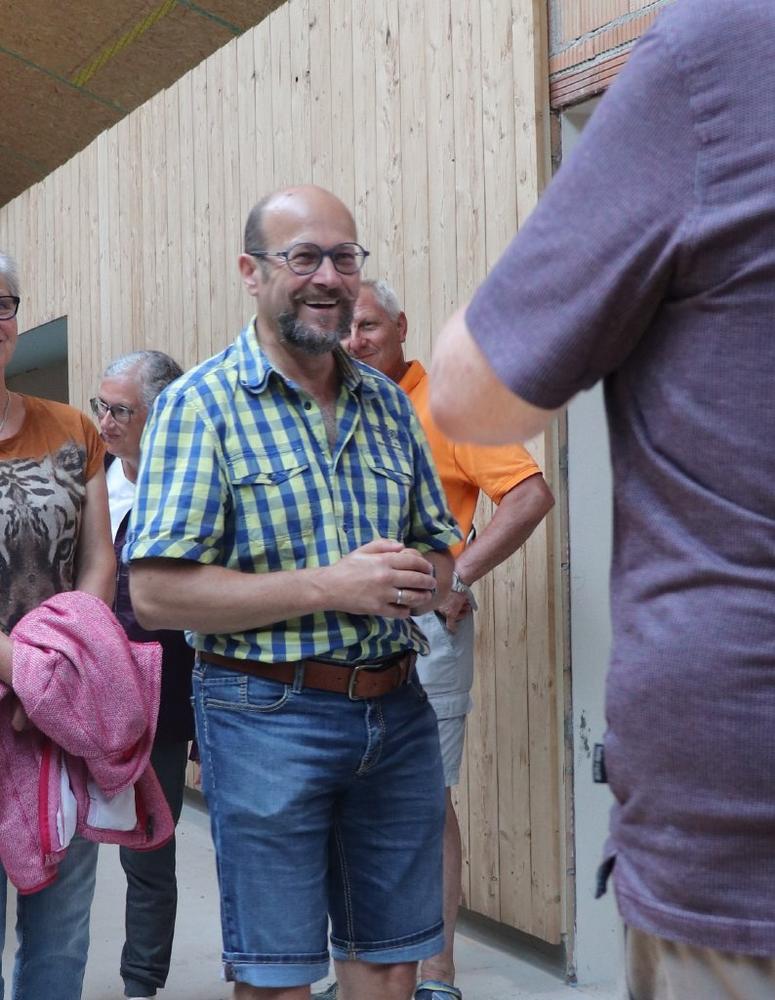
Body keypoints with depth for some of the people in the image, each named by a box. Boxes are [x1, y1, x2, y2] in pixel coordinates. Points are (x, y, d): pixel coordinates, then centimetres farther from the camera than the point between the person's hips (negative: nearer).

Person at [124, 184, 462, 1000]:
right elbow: (156, 594, -15)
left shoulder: (389, 403, 9)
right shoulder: (200, 405, -8)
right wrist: (329, 587, -20)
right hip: (267, 717, -5)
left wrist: (420, 580, -8)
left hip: (396, 711, 5)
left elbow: (437, 547, 17)